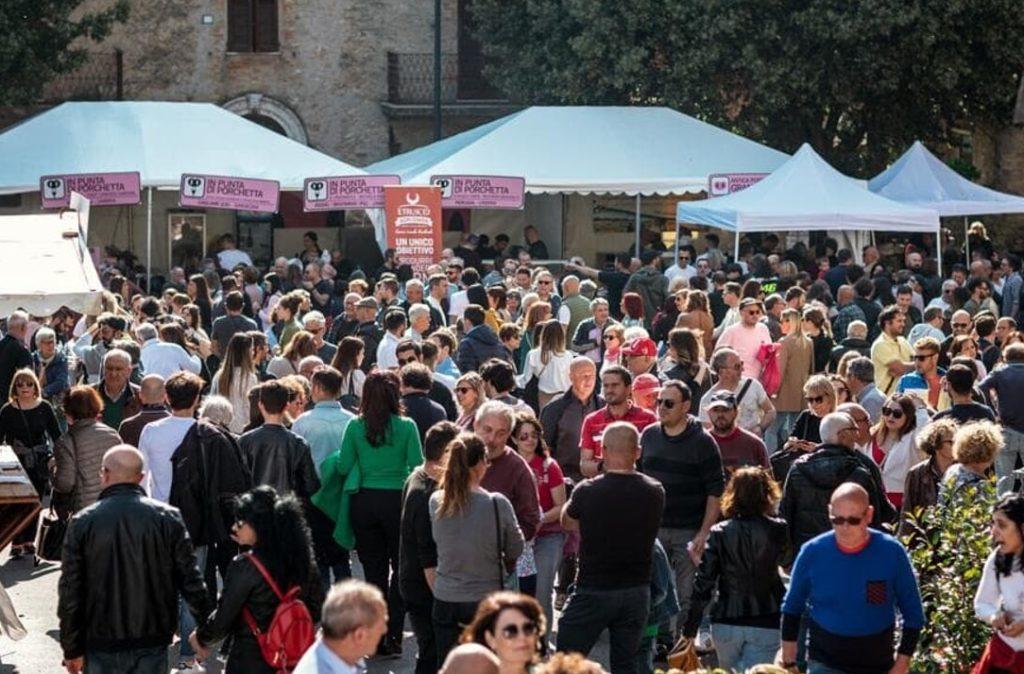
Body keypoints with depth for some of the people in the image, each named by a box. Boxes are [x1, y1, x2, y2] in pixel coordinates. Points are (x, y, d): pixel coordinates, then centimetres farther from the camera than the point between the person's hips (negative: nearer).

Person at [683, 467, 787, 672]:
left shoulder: (719, 533, -4)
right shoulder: (777, 531, -8)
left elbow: (703, 582, -5)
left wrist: (690, 628, 1)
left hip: (726, 622, 2)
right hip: (766, 623, -2)